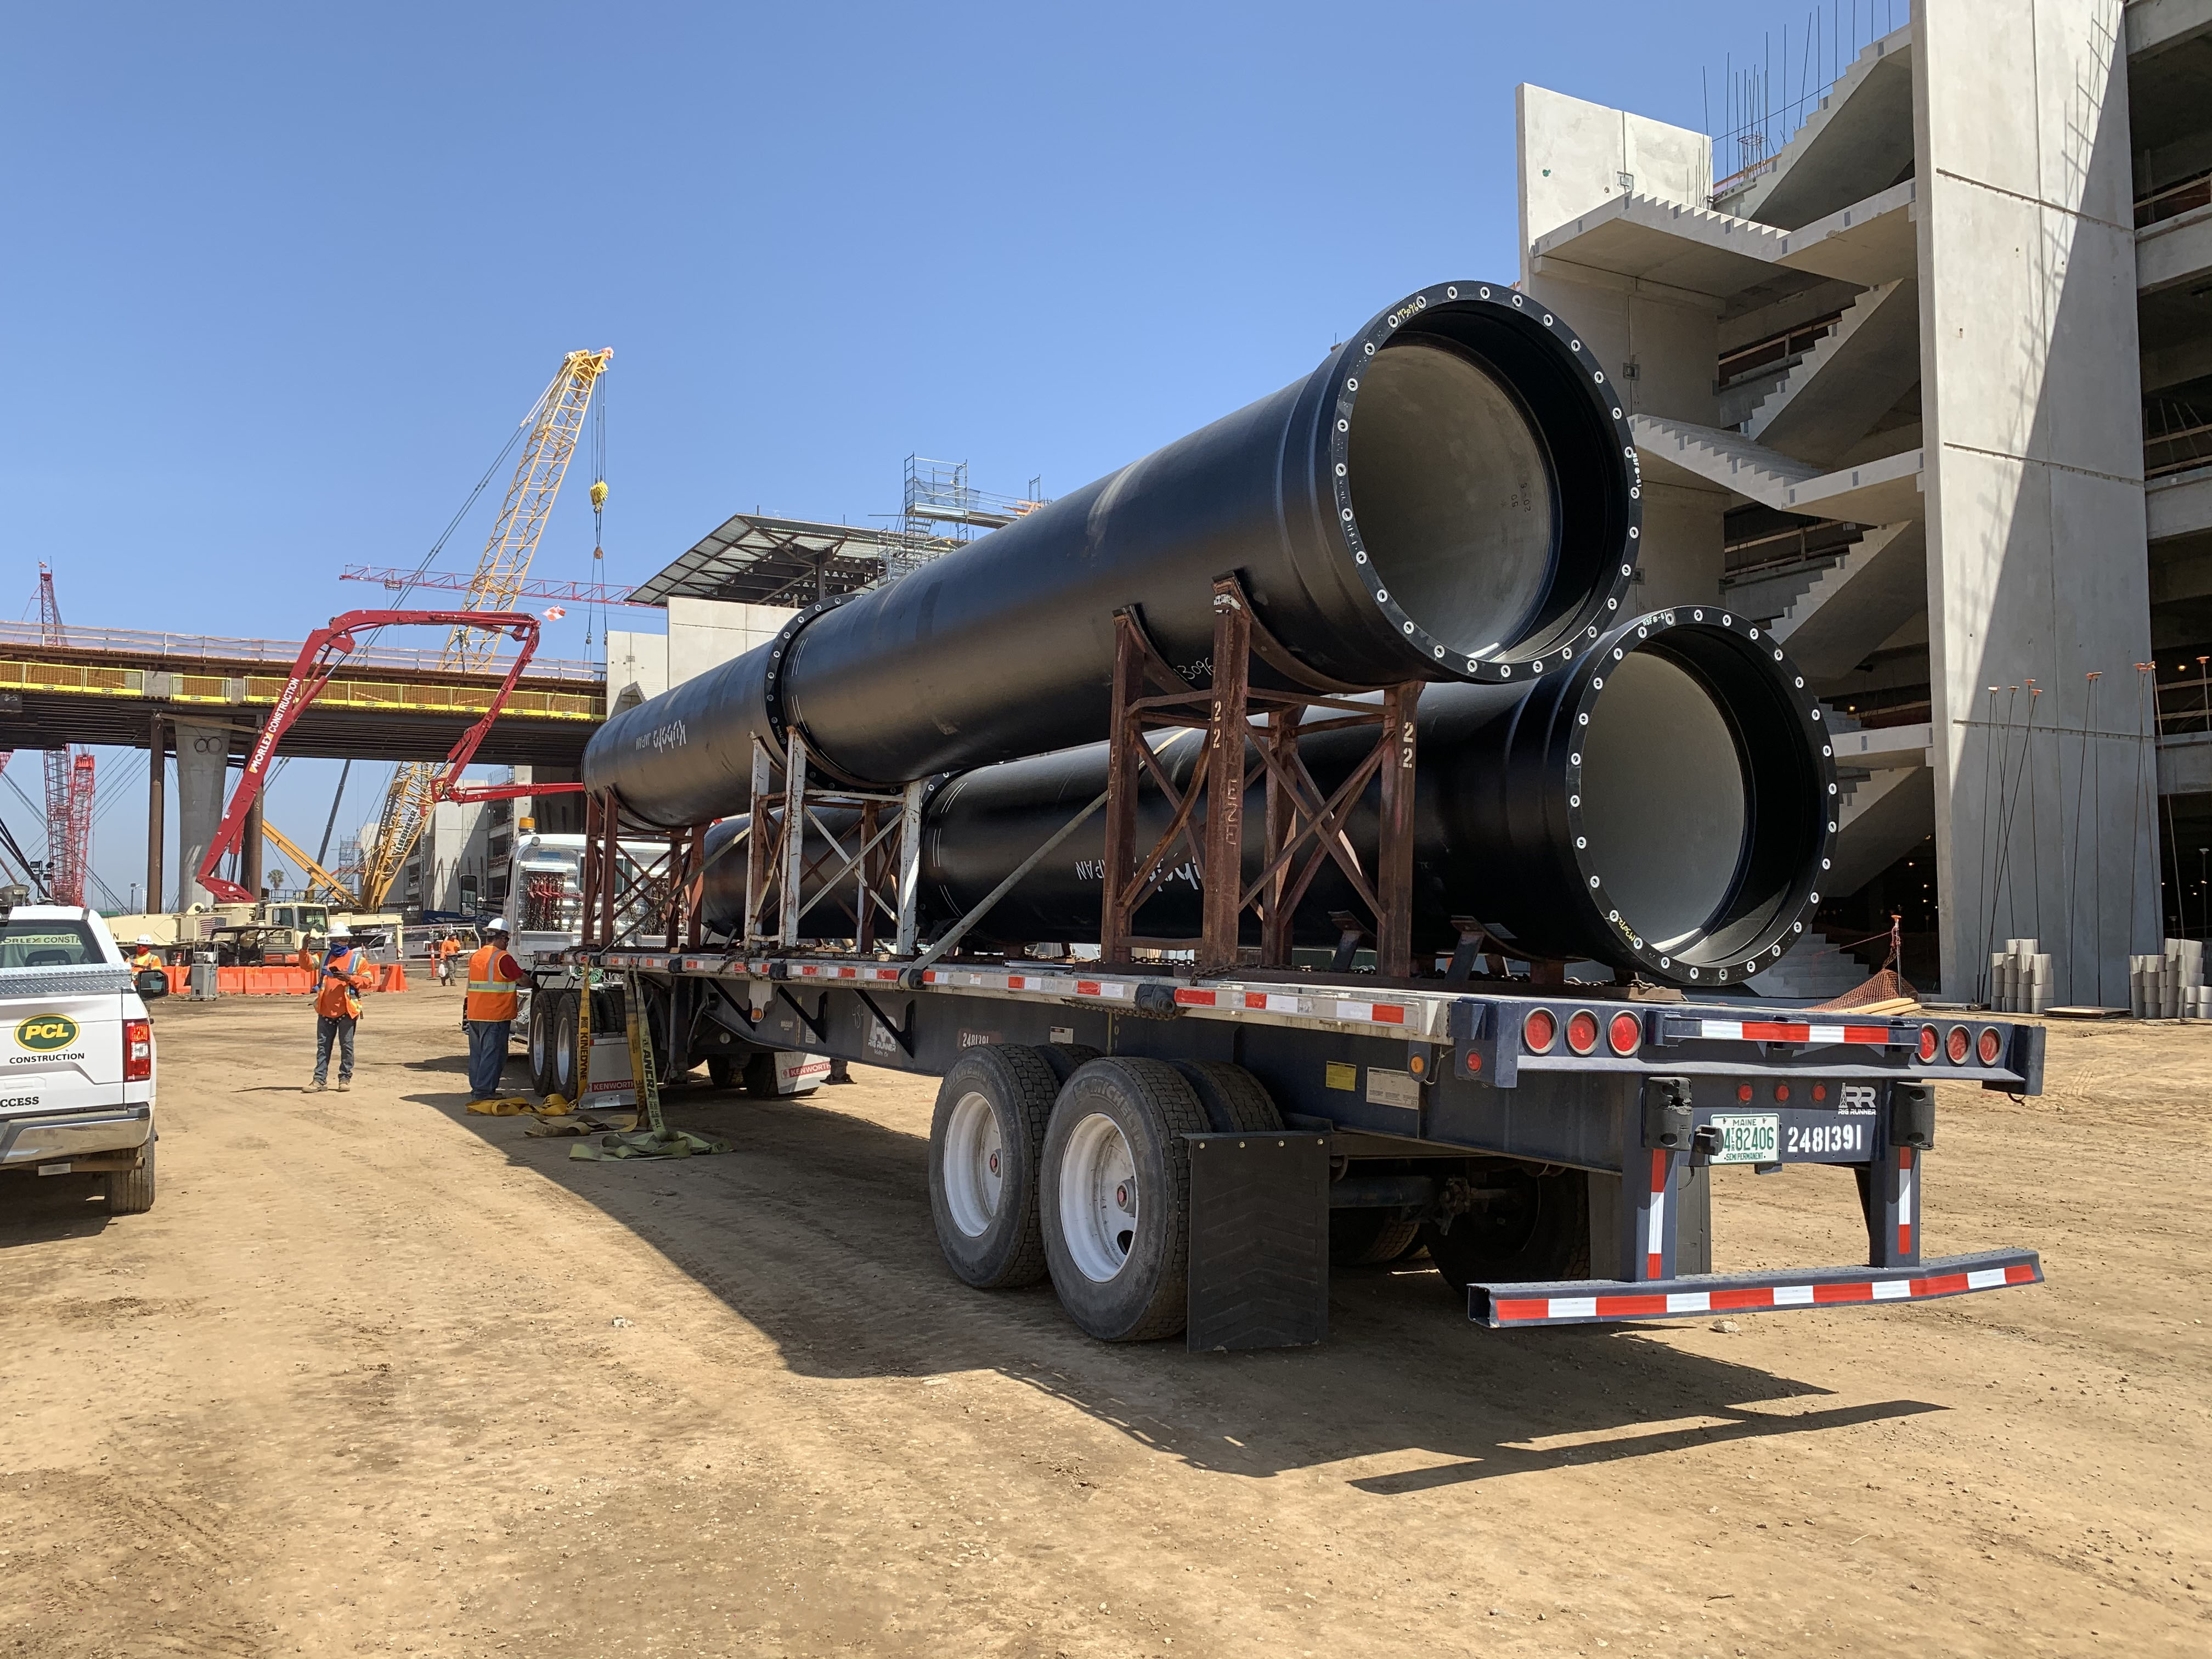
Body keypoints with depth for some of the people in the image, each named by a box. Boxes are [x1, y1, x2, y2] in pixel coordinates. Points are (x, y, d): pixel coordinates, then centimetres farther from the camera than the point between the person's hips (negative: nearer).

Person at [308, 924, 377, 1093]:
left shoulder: (357, 959, 0)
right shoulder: (325, 957, 12)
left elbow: (368, 981, -4)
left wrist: (350, 978, -18)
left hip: (346, 1011, -4)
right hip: (325, 1010, 4)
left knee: (346, 1046, 3)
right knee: (323, 1046, 6)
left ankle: (345, 1078, 11)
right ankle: (320, 1079, 10)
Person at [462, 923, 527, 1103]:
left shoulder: (474, 956, 11)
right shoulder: (503, 958, -12)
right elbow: (521, 979, -8)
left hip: (474, 1014, 8)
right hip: (495, 1014, -8)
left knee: (477, 1052, 14)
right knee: (492, 1053, -3)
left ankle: (476, 1088, 20)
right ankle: (484, 1091, -5)